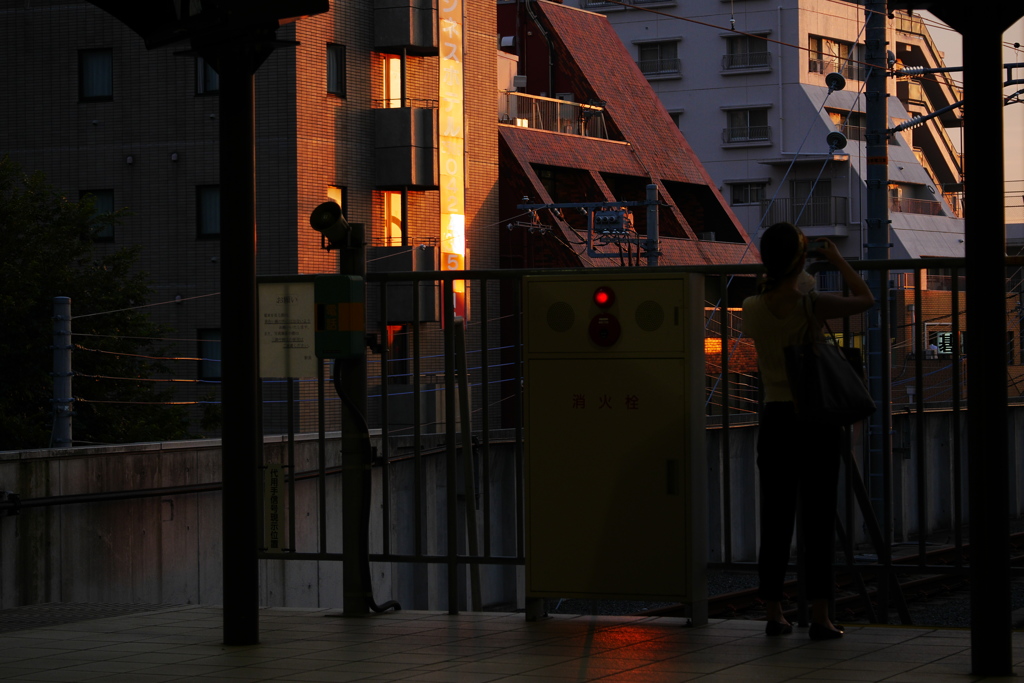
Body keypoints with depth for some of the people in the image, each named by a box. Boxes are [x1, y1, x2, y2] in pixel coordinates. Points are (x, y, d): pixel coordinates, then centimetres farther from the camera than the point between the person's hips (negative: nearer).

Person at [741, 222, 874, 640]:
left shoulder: (752, 308, -2)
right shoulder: (812, 305, -12)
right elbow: (865, 300, 3)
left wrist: (770, 276, 25)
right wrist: (837, 260, 11)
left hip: (776, 419, 3)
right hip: (817, 420, -3)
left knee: (775, 519, 8)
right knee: (817, 519, 0)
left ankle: (774, 615, 11)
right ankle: (820, 617, -2)